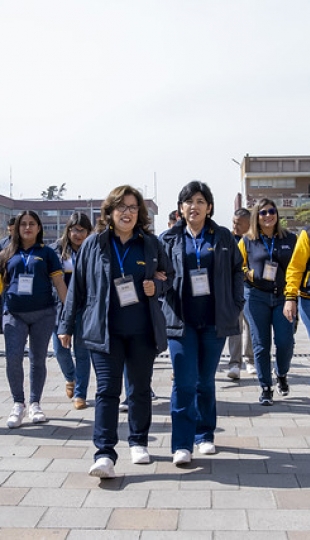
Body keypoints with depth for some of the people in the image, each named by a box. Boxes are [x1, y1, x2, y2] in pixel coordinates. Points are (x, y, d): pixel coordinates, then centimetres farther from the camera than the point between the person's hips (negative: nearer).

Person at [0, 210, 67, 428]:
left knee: (38, 360, 6)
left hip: (43, 314, -1)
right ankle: (18, 404, 8)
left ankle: (35, 404, 19)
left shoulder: (47, 252, 7)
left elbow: (59, 282, 4)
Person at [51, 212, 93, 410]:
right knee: (60, 349, 6)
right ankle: (70, 378, 36)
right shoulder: (57, 249, 3)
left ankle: (80, 394, 13)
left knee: (82, 350, 2)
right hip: (61, 304, 2)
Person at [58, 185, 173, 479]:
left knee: (140, 388, 13)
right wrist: (66, 325, 5)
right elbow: (77, 286, 4)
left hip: (142, 331, 2)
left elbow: (168, 276, 15)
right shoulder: (94, 243, 1)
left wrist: (156, 286, -9)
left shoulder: (150, 243, 4)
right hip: (103, 330, -2)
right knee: (107, 390, -7)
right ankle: (104, 454, -6)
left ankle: (138, 442, 30)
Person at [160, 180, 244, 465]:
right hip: (181, 320, -1)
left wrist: (236, 306, 5)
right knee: (184, 382, -7)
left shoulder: (223, 237, 6)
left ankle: (205, 435, 27)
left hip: (215, 319, 1)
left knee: (206, 381, 12)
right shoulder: (169, 239, 4)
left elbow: (237, 271, 11)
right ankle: (182, 444, 1)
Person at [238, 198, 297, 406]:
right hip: (256, 297, 0)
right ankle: (266, 388, 14)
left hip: (282, 297, 1)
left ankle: (282, 376, 26)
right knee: (261, 344, 1)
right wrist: (248, 274, -7)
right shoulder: (247, 240, 5)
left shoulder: (290, 239, 6)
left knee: (286, 342, -5)